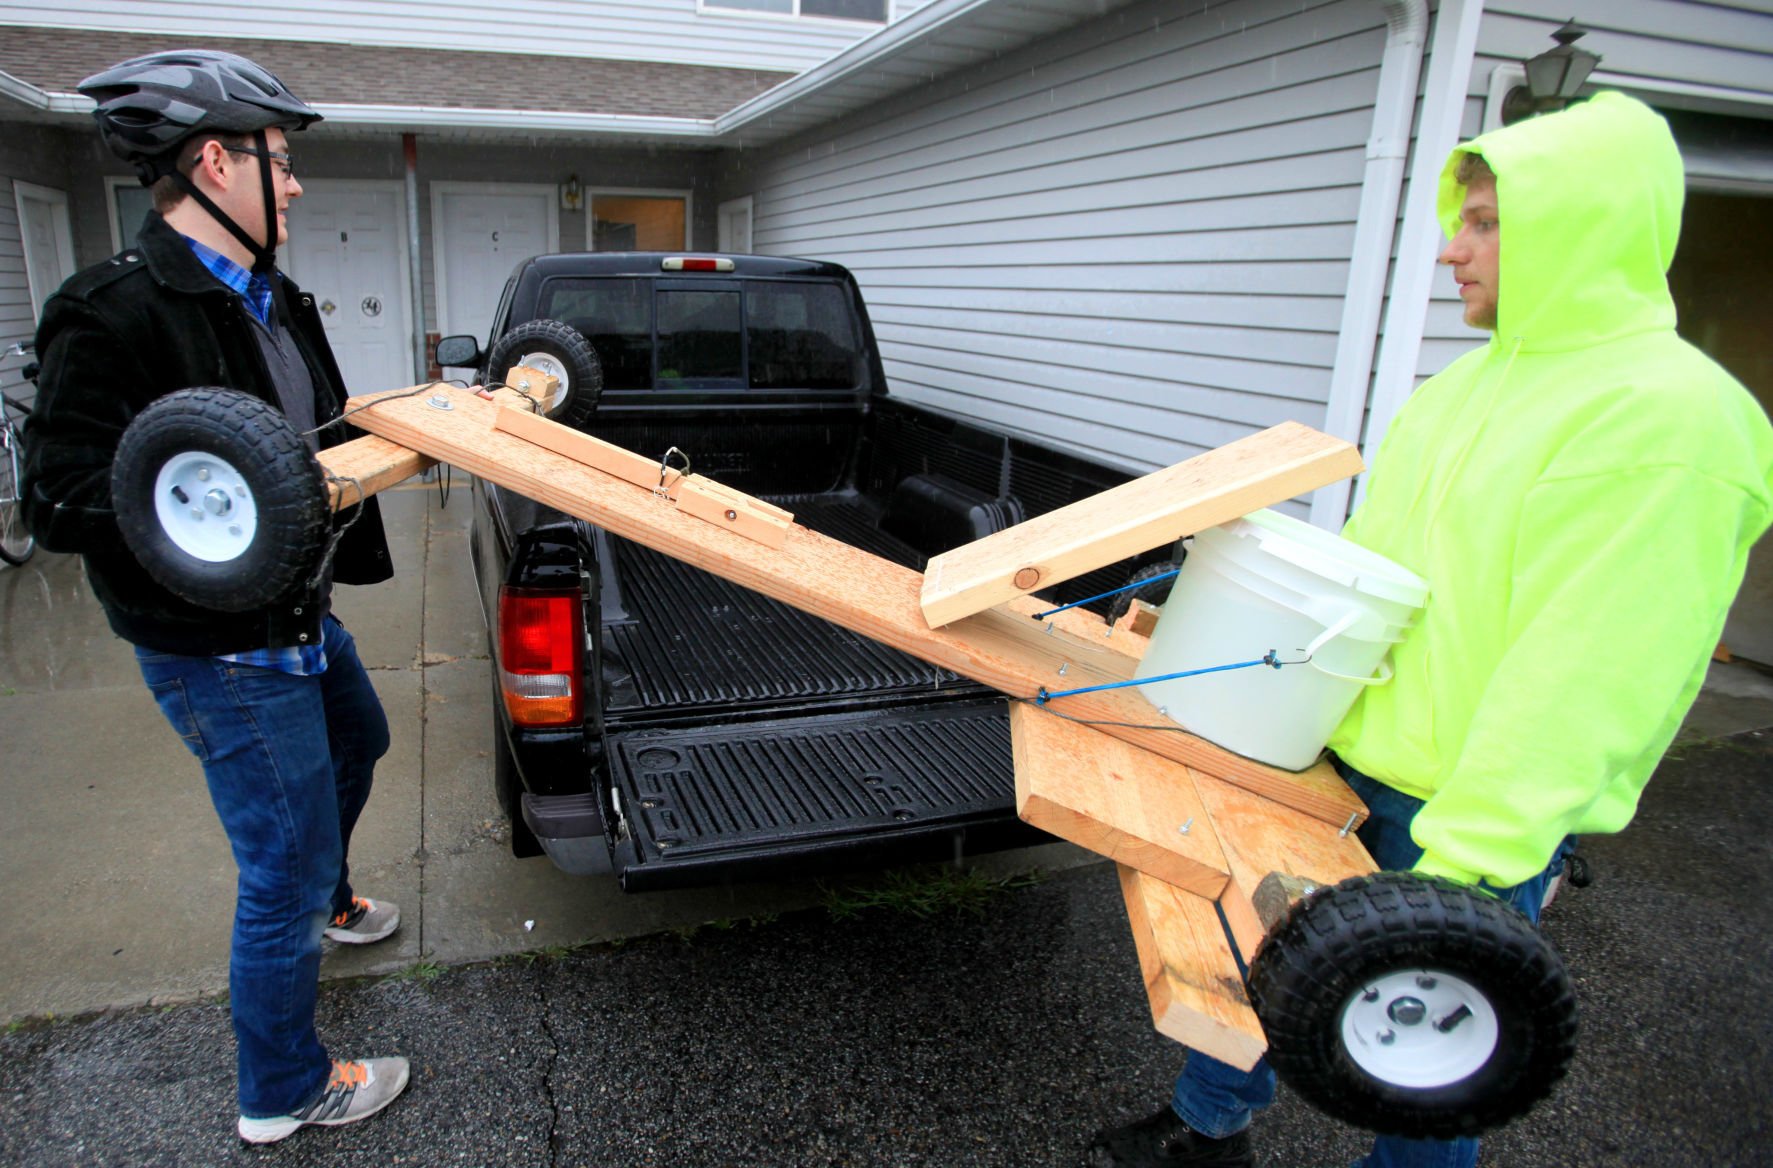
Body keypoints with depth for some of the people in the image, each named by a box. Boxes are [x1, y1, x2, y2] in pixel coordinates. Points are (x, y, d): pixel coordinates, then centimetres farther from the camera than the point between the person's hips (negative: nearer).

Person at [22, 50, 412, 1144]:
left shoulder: (271, 299, 7)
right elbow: (62, 505, -25)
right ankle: (283, 1093, 26)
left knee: (357, 741, 33)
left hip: (299, 612, 10)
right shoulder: (116, 313, -22)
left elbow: (321, 435, 16)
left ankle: (324, 899, 62)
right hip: (224, 651, -10)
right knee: (285, 867, 2)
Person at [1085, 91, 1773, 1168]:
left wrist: (1458, 867, -23)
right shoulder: (1476, 379, 9)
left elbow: (1580, 682, -23)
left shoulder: (1670, 420, -19)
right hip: (1336, 758, 8)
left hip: (1470, 818, -8)